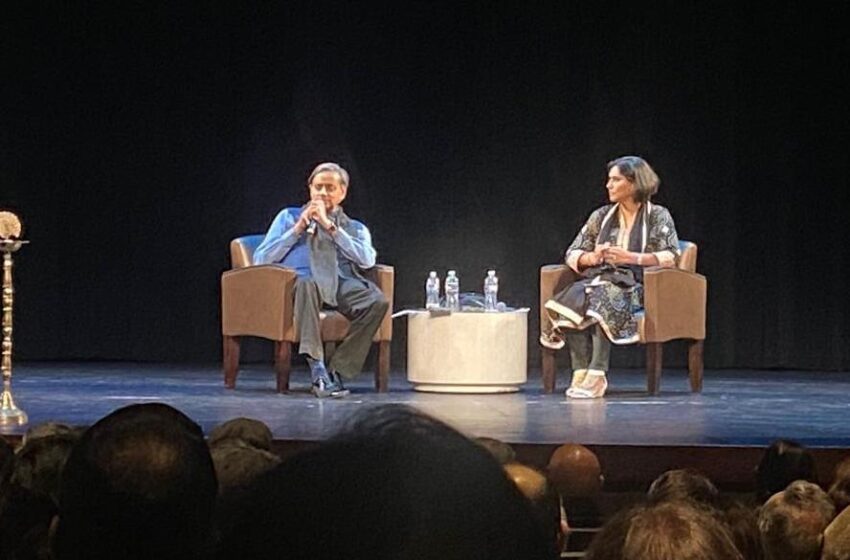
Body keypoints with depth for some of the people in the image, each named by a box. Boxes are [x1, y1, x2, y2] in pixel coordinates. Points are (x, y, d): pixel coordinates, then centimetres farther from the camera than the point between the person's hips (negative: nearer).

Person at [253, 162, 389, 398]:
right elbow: (260, 260, 12)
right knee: (307, 285, -41)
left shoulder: (355, 228, 26)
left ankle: (337, 370, -29)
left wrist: (330, 226, -1)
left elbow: (367, 260, 2)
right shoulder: (289, 217, 25)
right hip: (295, 285, -2)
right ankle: (317, 369, -49)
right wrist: (298, 229, 5)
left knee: (377, 301, -32)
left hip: (341, 287, 2)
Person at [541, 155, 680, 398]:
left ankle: (597, 375, -40)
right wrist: (592, 258, -7)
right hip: (599, 279, 4)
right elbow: (572, 254, 16)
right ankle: (581, 372, -33)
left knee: (603, 297, -37)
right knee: (574, 296, -30)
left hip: (635, 286, -4)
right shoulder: (601, 216, 18)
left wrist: (631, 257, -18)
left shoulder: (657, 216, 6)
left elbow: (671, 257, -7)